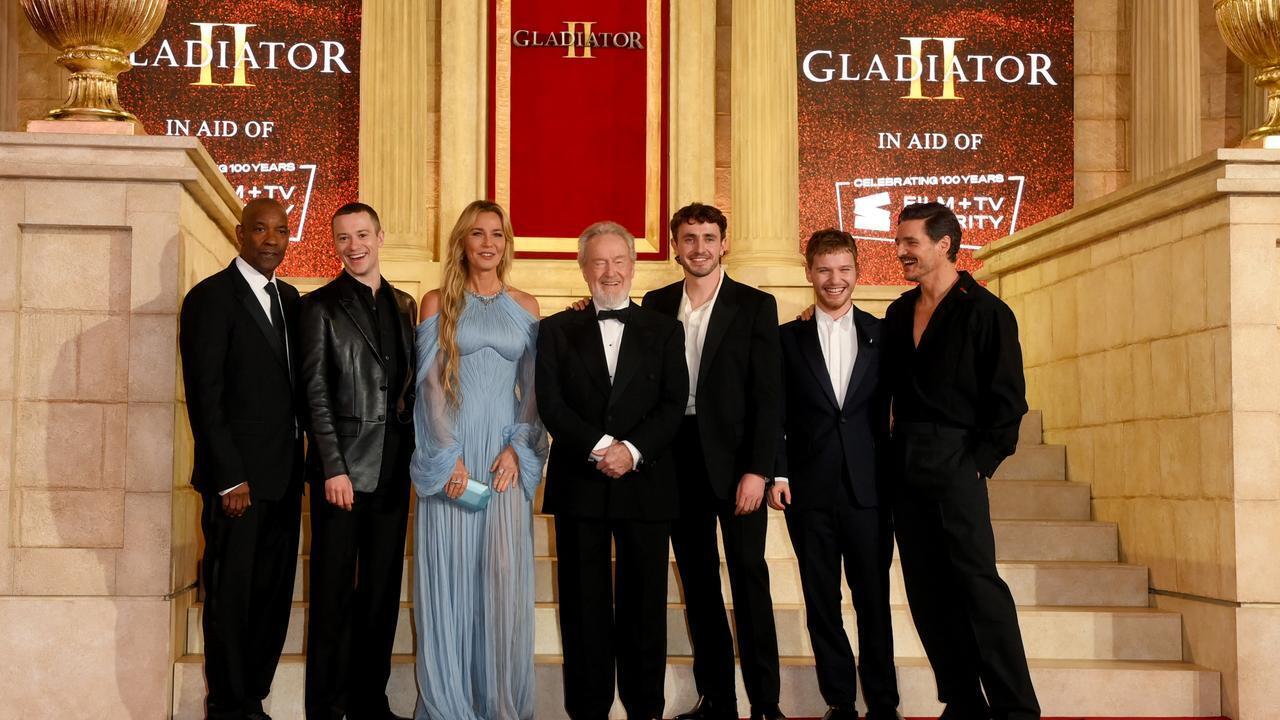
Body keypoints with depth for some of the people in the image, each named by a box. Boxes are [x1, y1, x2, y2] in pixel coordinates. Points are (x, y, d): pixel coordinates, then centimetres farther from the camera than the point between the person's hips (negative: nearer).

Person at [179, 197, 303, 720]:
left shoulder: (288, 298, 14)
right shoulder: (211, 298, -7)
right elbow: (204, 396, -11)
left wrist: (301, 461, 6)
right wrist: (229, 477, -15)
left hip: (283, 476, 6)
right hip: (239, 476, -6)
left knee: (274, 595, 9)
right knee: (230, 594, 4)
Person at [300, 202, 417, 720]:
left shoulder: (404, 305, 13)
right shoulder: (321, 306, -1)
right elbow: (316, 392, -6)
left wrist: (416, 453, 5)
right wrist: (335, 468, -13)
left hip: (393, 469, 5)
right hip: (342, 468, -5)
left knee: (382, 591, 9)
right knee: (334, 593, 0)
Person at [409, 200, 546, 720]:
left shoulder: (525, 307, 10)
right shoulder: (437, 303, 4)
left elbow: (533, 387, 7)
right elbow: (430, 382, -3)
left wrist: (518, 448, -7)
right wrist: (447, 456, -12)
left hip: (506, 456, 1)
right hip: (449, 451, -1)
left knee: (505, 575, -1)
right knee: (450, 574, 1)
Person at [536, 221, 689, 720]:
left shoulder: (664, 331, 10)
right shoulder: (556, 330, 9)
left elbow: (674, 404, 1)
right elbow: (550, 404, -1)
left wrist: (633, 449, -14)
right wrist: (598, 447, -15)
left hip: (645, 482, 0)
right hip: (578, 485, 0)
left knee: (644, 604, 3)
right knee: (584, 604, 3)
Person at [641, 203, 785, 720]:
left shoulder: (755, 306, -1)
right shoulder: (656, 306, 9)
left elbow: (767, 395, -5)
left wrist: (757, 470, -12)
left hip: (734, 458, -3)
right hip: (678, 459, 3)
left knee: (749, 577, -4)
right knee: (697, 581, 8)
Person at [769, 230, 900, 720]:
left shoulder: (881, 334, 7)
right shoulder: (788, 338, 8)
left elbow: (888, 409, 4)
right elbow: (776, 415, 4)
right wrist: (778, 472, -5)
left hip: (869, 489, -1)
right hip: (809, 490, 1)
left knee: (874, 600, 3)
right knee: (822, 602, 5)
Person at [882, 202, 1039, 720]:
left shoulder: (985, 312, -4)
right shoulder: (900, 312, 14)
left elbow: (1008, 400, -6)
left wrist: (979, 462, -12)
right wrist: (892, 454, 6)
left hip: (954, 463, -7)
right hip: (905, 464, 7)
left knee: (976, 581, -10)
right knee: (926, 589, 6)